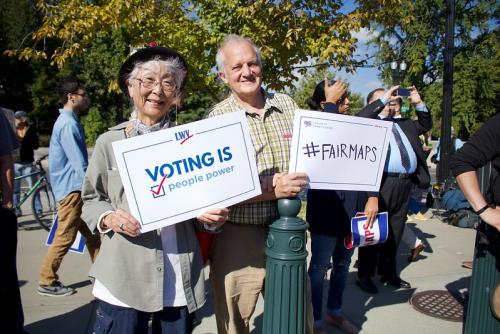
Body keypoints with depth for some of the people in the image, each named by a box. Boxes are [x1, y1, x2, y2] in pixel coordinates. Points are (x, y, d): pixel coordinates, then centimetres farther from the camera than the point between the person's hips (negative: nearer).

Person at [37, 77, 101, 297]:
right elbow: (79, 164, -22)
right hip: (71, 188, -10)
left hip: (75, 187, 10)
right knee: (65, 236, 0)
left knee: (91, 232, 14)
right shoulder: (68, 124, -17)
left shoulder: (68, 121, 14)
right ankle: (47, 281, 13)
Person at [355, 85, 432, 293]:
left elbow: (426, 125, 31)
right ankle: (365, 275, 11)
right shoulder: (370, 121, 2)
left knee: (395, 232, 15)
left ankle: (388, 272, 29)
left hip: (405, 184, 7)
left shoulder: (402, 124, 22)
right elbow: (360, 119, -19)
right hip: (381, 182, -7)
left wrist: (419, 103, 16)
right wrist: (384, 98, -14)